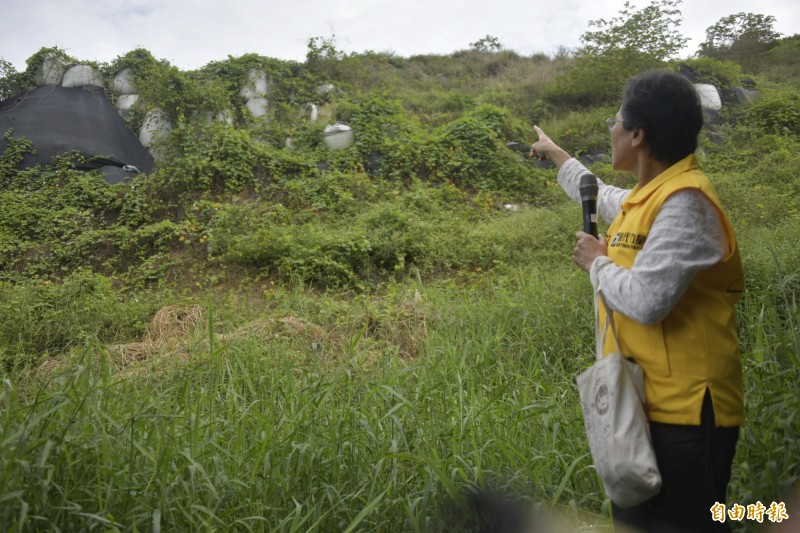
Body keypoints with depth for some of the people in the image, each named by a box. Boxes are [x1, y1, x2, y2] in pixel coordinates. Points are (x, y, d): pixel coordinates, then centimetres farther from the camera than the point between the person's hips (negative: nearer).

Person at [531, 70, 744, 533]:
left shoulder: (685, 203, -20)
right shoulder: (651, 197, 10)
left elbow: (646, 300, -30)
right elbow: (603, 198, 34)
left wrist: (597, 262, -10)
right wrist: (555, 153, 48)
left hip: (683, 413, -10)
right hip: (648, 404, 10)